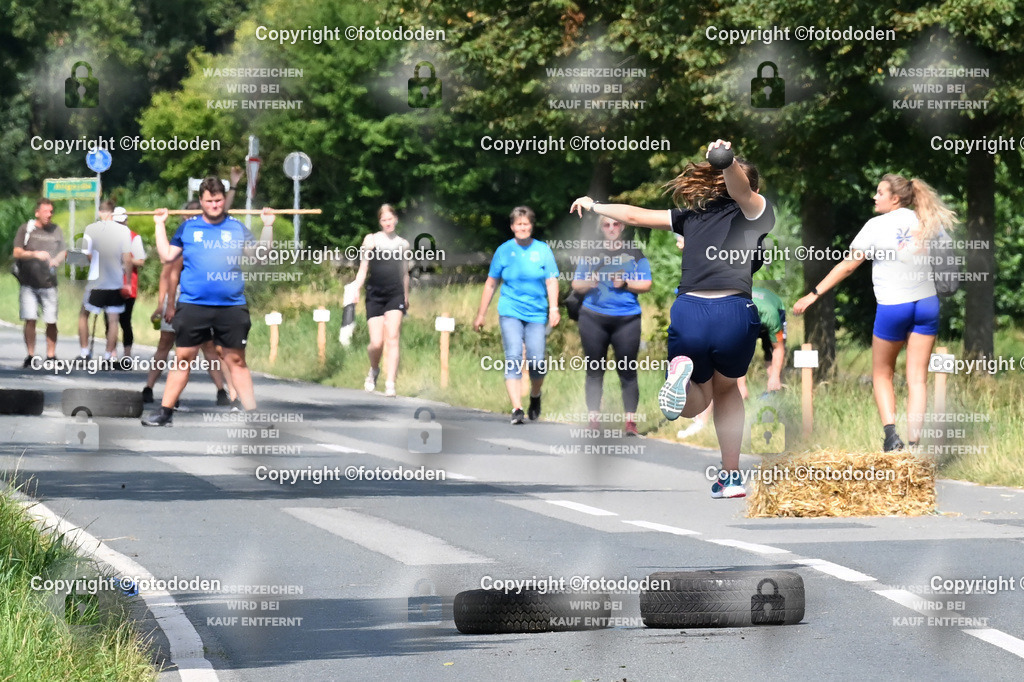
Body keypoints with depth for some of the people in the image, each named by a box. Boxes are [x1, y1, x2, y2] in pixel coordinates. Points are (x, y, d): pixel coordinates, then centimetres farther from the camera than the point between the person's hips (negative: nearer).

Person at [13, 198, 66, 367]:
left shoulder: (56, 230, 11)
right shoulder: (25, 229, 2)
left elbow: (63, 252, 18)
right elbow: (17, 253, -5)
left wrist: (56, 261, -5)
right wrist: (35, 254, -22)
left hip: (48, 283, 2)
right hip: (28, 283, -2)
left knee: (51, 321, -1)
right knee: (30, 320, -7)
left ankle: (51, 356, 8)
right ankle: (30, 356, 0)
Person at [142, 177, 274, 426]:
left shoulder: (237, 228, 11)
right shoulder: (188, 227, 9)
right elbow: (167, 256, 9)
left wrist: (268, 225, 5)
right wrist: (160, 225, 9)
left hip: (232, 306, 0)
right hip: (193, 305, 0)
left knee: (236, 360, 3)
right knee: (184, 358, 2)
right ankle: (165, 412, 8)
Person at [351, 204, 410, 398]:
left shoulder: (403, 244, 13)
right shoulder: (371, 240, 7)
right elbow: (363, 269, 5)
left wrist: (406, 297, 24)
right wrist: (356, 289, -8)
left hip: (395, 295, 1)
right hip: (374, 295, -1)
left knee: (392, 339, -13)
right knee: (376, 343, -6)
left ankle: (390, 384, -15)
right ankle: (374, 371, 26)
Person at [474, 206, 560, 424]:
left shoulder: (543, 250, 4)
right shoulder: (504, 250, 6)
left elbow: (551, 281, -1)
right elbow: (491, 284, 11)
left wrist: (554, 309, -15)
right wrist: (481, 315, 12)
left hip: (536, 314, 0)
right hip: (510, 312, 0)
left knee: (537, 361, -7)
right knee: (513, 357, -15)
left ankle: (535, 396, 25)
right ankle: (517, 409, -19)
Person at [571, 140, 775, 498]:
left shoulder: (693, 217, 26)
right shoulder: (753, 211, 17)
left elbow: (634, 215, 33)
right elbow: (738, 188, -6)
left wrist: (594, 206, 50)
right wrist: (728, 161, -29)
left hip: (689, 311, 1)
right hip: (735, 313, -1)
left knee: (696, 401, 24)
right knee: (726, 389, 30)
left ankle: (683, 372, -12)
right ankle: (731, 477, 20)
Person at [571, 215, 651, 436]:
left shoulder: (635, 255, 8)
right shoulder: (591, 256, 12)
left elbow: (646, 285, 3)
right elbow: (575, 284, 12)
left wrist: (625, 283, -13)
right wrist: (588, 283, -10)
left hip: (627, 319, -2)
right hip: (594, 318, 2)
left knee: (627, 371, -4)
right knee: (594, 370, 2)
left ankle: (630, 421, -3)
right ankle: (593, 419, 5)